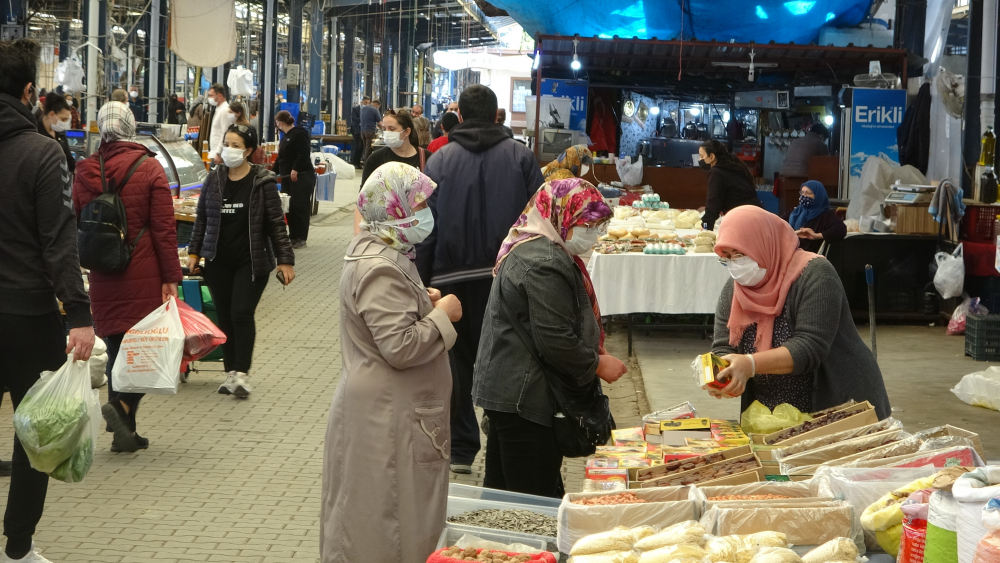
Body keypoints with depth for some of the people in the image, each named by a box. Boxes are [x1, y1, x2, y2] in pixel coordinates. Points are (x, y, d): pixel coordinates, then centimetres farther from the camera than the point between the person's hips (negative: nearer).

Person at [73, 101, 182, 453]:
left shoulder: (84, 172, 7)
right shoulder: (149, 169, -6)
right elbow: (164, 229, -9)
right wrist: (171, 277, -7)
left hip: (103, 280, 5)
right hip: (144, 278, -4)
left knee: (117, 349, 13)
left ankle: (124, 431, 15)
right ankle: (122, 405, -19)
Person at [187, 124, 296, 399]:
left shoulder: (262, 182, -5)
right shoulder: (214, 179, 6)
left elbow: (276, 223, -3)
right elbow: (201, 219, 15)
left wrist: (285, 260, -5)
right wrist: (194, 252, 11)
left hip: (252, 261, -4)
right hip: (218, 261, 4)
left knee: (242, 313, -11)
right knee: (224, 316, 5)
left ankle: (242, 373, -5)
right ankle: (231, 372, 13)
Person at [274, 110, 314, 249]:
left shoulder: (298, 134, -10)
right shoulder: (286, 137, 20)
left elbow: (304, 154, -21)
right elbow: (282, 158, 29)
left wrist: (295, 170, -25)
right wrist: (274, 172, 35)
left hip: (302, 177, -9)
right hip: (287, 178, 9)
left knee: (300, 207, -6)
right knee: (290, 208, 7)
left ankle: (301, 239, -3)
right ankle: (293, 236, 13)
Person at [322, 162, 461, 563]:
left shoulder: (377, 253, 11)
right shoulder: (380, 269, -23)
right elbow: (401, 347, -27)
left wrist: (421, 300, 10)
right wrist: (442, 315, -14)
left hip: (386, 408, 11)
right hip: (386, 415, -11)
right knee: (386, 518, -2)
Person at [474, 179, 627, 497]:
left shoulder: (525, 248, 16)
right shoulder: (546, 263, -18)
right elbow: (555, 340, -22)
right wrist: (597, 364, -7)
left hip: (502, 392, 11)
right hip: (526, 397, -11)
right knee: (537, 502, -6)